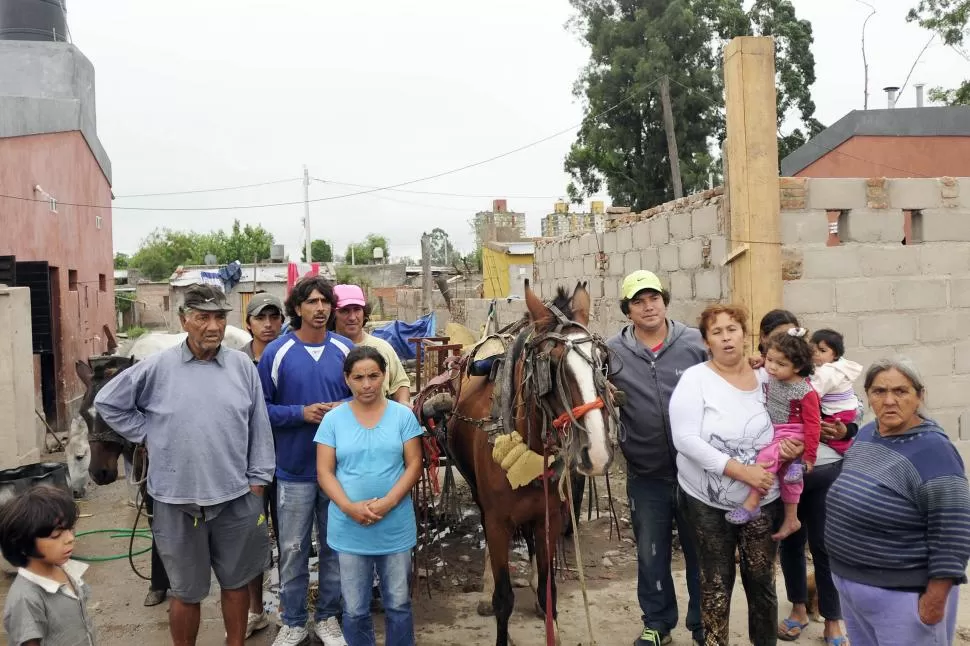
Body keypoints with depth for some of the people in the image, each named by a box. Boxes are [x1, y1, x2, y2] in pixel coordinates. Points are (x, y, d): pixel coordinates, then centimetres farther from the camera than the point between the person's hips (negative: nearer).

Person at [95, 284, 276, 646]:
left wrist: (258, 479, 2)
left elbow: (259, 429, 3)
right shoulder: (157, 368, -6)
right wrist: (146, 435, 0)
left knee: (236, 582, 16)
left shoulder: (243, 366, 0)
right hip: (178, 501, -1)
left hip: (236, 498, 2)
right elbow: (108, 403, 6)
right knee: (186, 591, 14)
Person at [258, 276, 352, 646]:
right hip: (295, 469, -2)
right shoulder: (277, 352, -8)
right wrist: (301, 413, -19)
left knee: (335, 545, 13)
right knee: (293, 549, 9)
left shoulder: (344, 349, -1)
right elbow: (261, 408, -6)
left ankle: (327, 616, 31)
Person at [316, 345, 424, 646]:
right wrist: (349, 507, -17)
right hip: (349, 529, 1)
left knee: (398, 604, 12)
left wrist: (388, 502, -17)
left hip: (395, 526, 0)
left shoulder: (403, 415, -2)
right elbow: (324, 472, -2)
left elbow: (414, 465, -4)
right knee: (355, 609, 12)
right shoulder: (333, 419, -1)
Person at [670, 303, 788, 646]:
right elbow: (685, 439, -20)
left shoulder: (765, 376, 0)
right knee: (716, 580, 9)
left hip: (762, 501, 3)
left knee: (761, 578, 12)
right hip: (707, 501, -2)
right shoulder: (695, 379, -11)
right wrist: (741, 470, -25)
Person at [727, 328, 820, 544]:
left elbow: (812, 424, -15)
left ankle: (752, 503, -22)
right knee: (788, 470, 14)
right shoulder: (770, 378, -2)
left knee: (766, 457, -28)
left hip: (792, 434, -7)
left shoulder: (805, 391, -19)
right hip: (773, 431, 7)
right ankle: (791, 519, 25)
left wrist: (809, 456, -13)